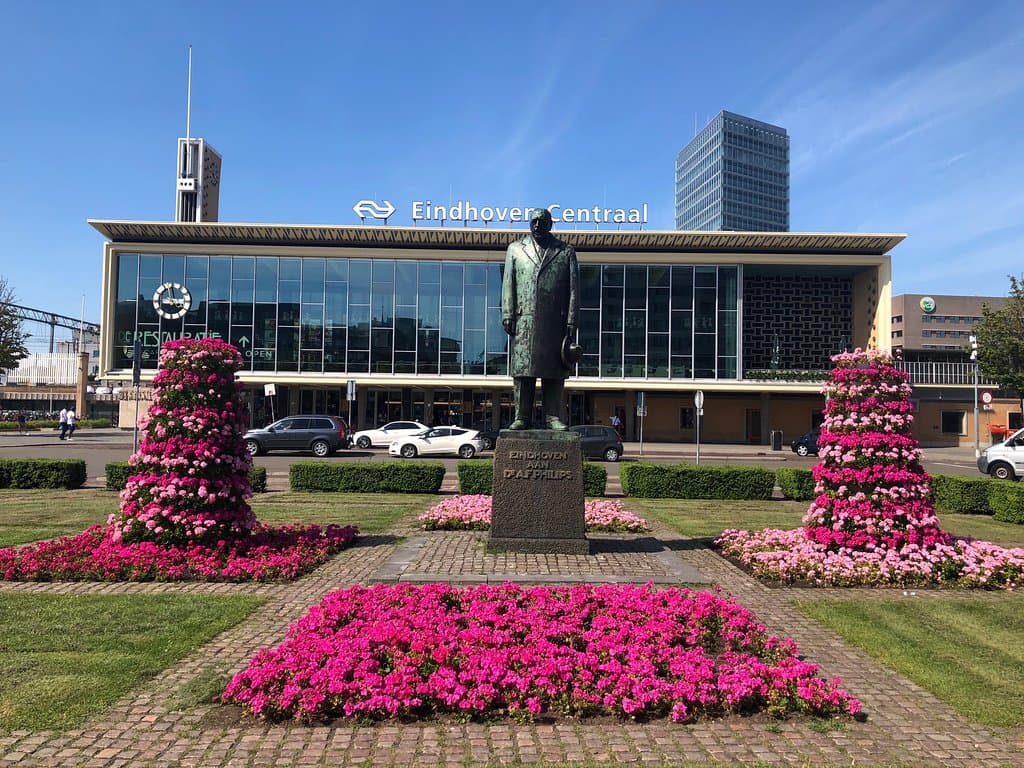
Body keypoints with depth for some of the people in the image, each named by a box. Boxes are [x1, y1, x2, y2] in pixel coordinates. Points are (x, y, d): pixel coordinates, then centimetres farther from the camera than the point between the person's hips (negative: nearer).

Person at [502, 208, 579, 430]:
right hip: (524, 321, 1)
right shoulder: (515, 249, 17)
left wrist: (571, 323, -1)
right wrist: (508, 316, 0)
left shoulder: (566, 252, 13)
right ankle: (522, 416, 3)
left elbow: (574, 289, 8)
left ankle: (553, 416, 3)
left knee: (554, 371, -2)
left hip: (555, 322, 0)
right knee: (522, 370, -1)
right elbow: (508, 285, 11)